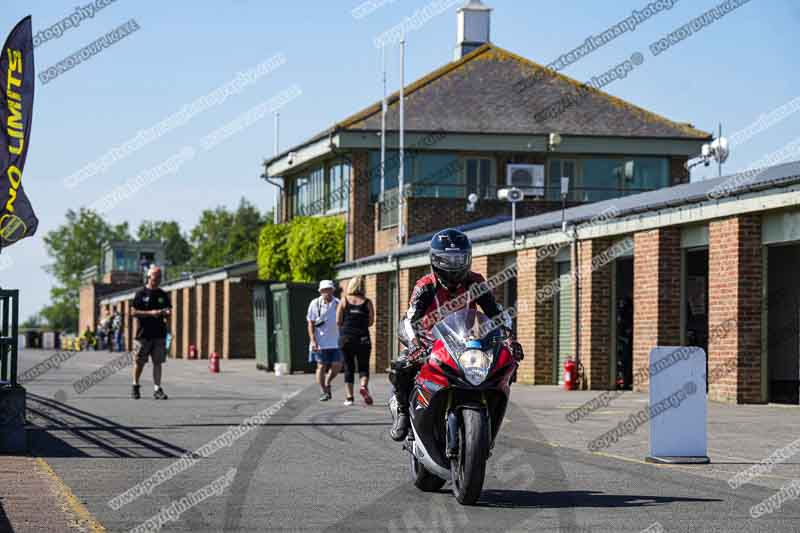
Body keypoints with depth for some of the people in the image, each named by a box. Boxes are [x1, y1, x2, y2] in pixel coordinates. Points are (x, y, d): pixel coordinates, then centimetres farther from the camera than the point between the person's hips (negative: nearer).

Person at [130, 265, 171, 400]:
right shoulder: (141, 294, -1)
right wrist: (150, 313, -16)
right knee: (139, 362, 5)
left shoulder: (163, 295, 11)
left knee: (158, 362, 0)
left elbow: (168, 310, 18)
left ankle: (157, 389, 1)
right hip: (143, 333, -3)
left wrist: (166, 312, -7)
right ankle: (135, 386, 22)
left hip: (159, 334, 3)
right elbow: (133, 312, -5)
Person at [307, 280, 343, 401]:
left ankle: (327, 383, 22)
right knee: (321, 366, -1)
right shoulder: (315, 304, -3)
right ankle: (323, 391, 9)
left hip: (335, 341, 3)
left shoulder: (337, 303, 5)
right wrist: (313, 340, -12)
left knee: (337, 365, -3)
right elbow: (310, 324, -2)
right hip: (320, 341, -3)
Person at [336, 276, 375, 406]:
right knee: (363, 366, 7)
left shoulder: (344, 300, 1)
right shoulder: (367, 302, -1)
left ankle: (349, 397, 5)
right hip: (362, 337, -1)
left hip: (346, 337, 1)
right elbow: (371, 322, -1)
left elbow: (338, 321, -2)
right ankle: (363, 386, -20)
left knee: (348, 367, 9)